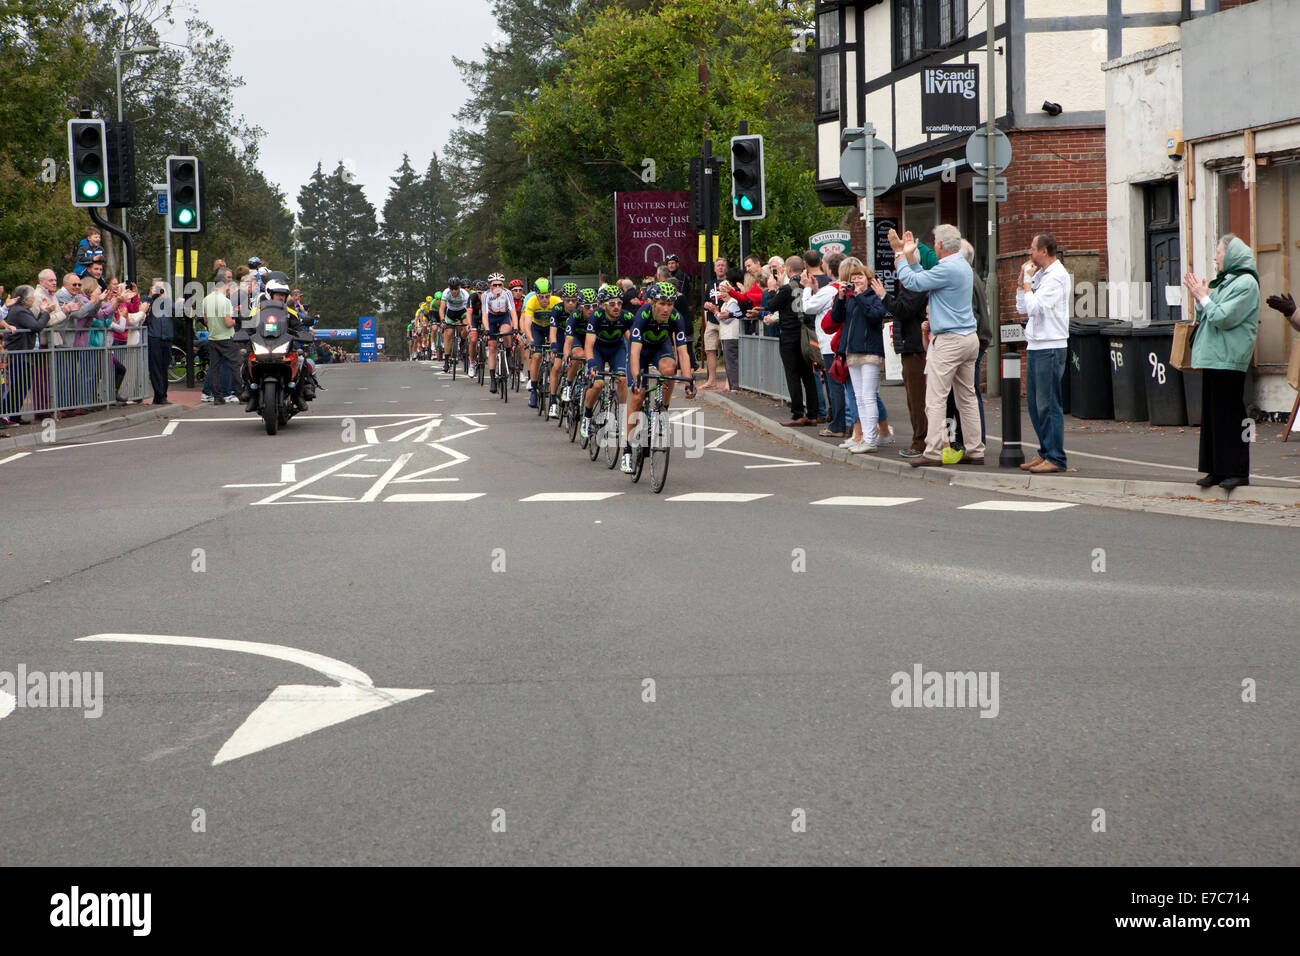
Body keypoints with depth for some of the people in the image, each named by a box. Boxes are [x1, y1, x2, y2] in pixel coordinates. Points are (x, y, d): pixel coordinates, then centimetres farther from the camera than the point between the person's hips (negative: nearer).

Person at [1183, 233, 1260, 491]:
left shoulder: (1246, 283, -10)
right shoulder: (1223, 282, 19)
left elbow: (1223, 317, -18)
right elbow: (1205, 318, 20)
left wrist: (1203, 298, -8)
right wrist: (1200, 298, 6)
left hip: (1229, 360, -9)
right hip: (1213, 358, 9)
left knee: (1229, 414, -7)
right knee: (1211, 413, 9)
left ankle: (1237, 471, -3)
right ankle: (1217, 470, 13)